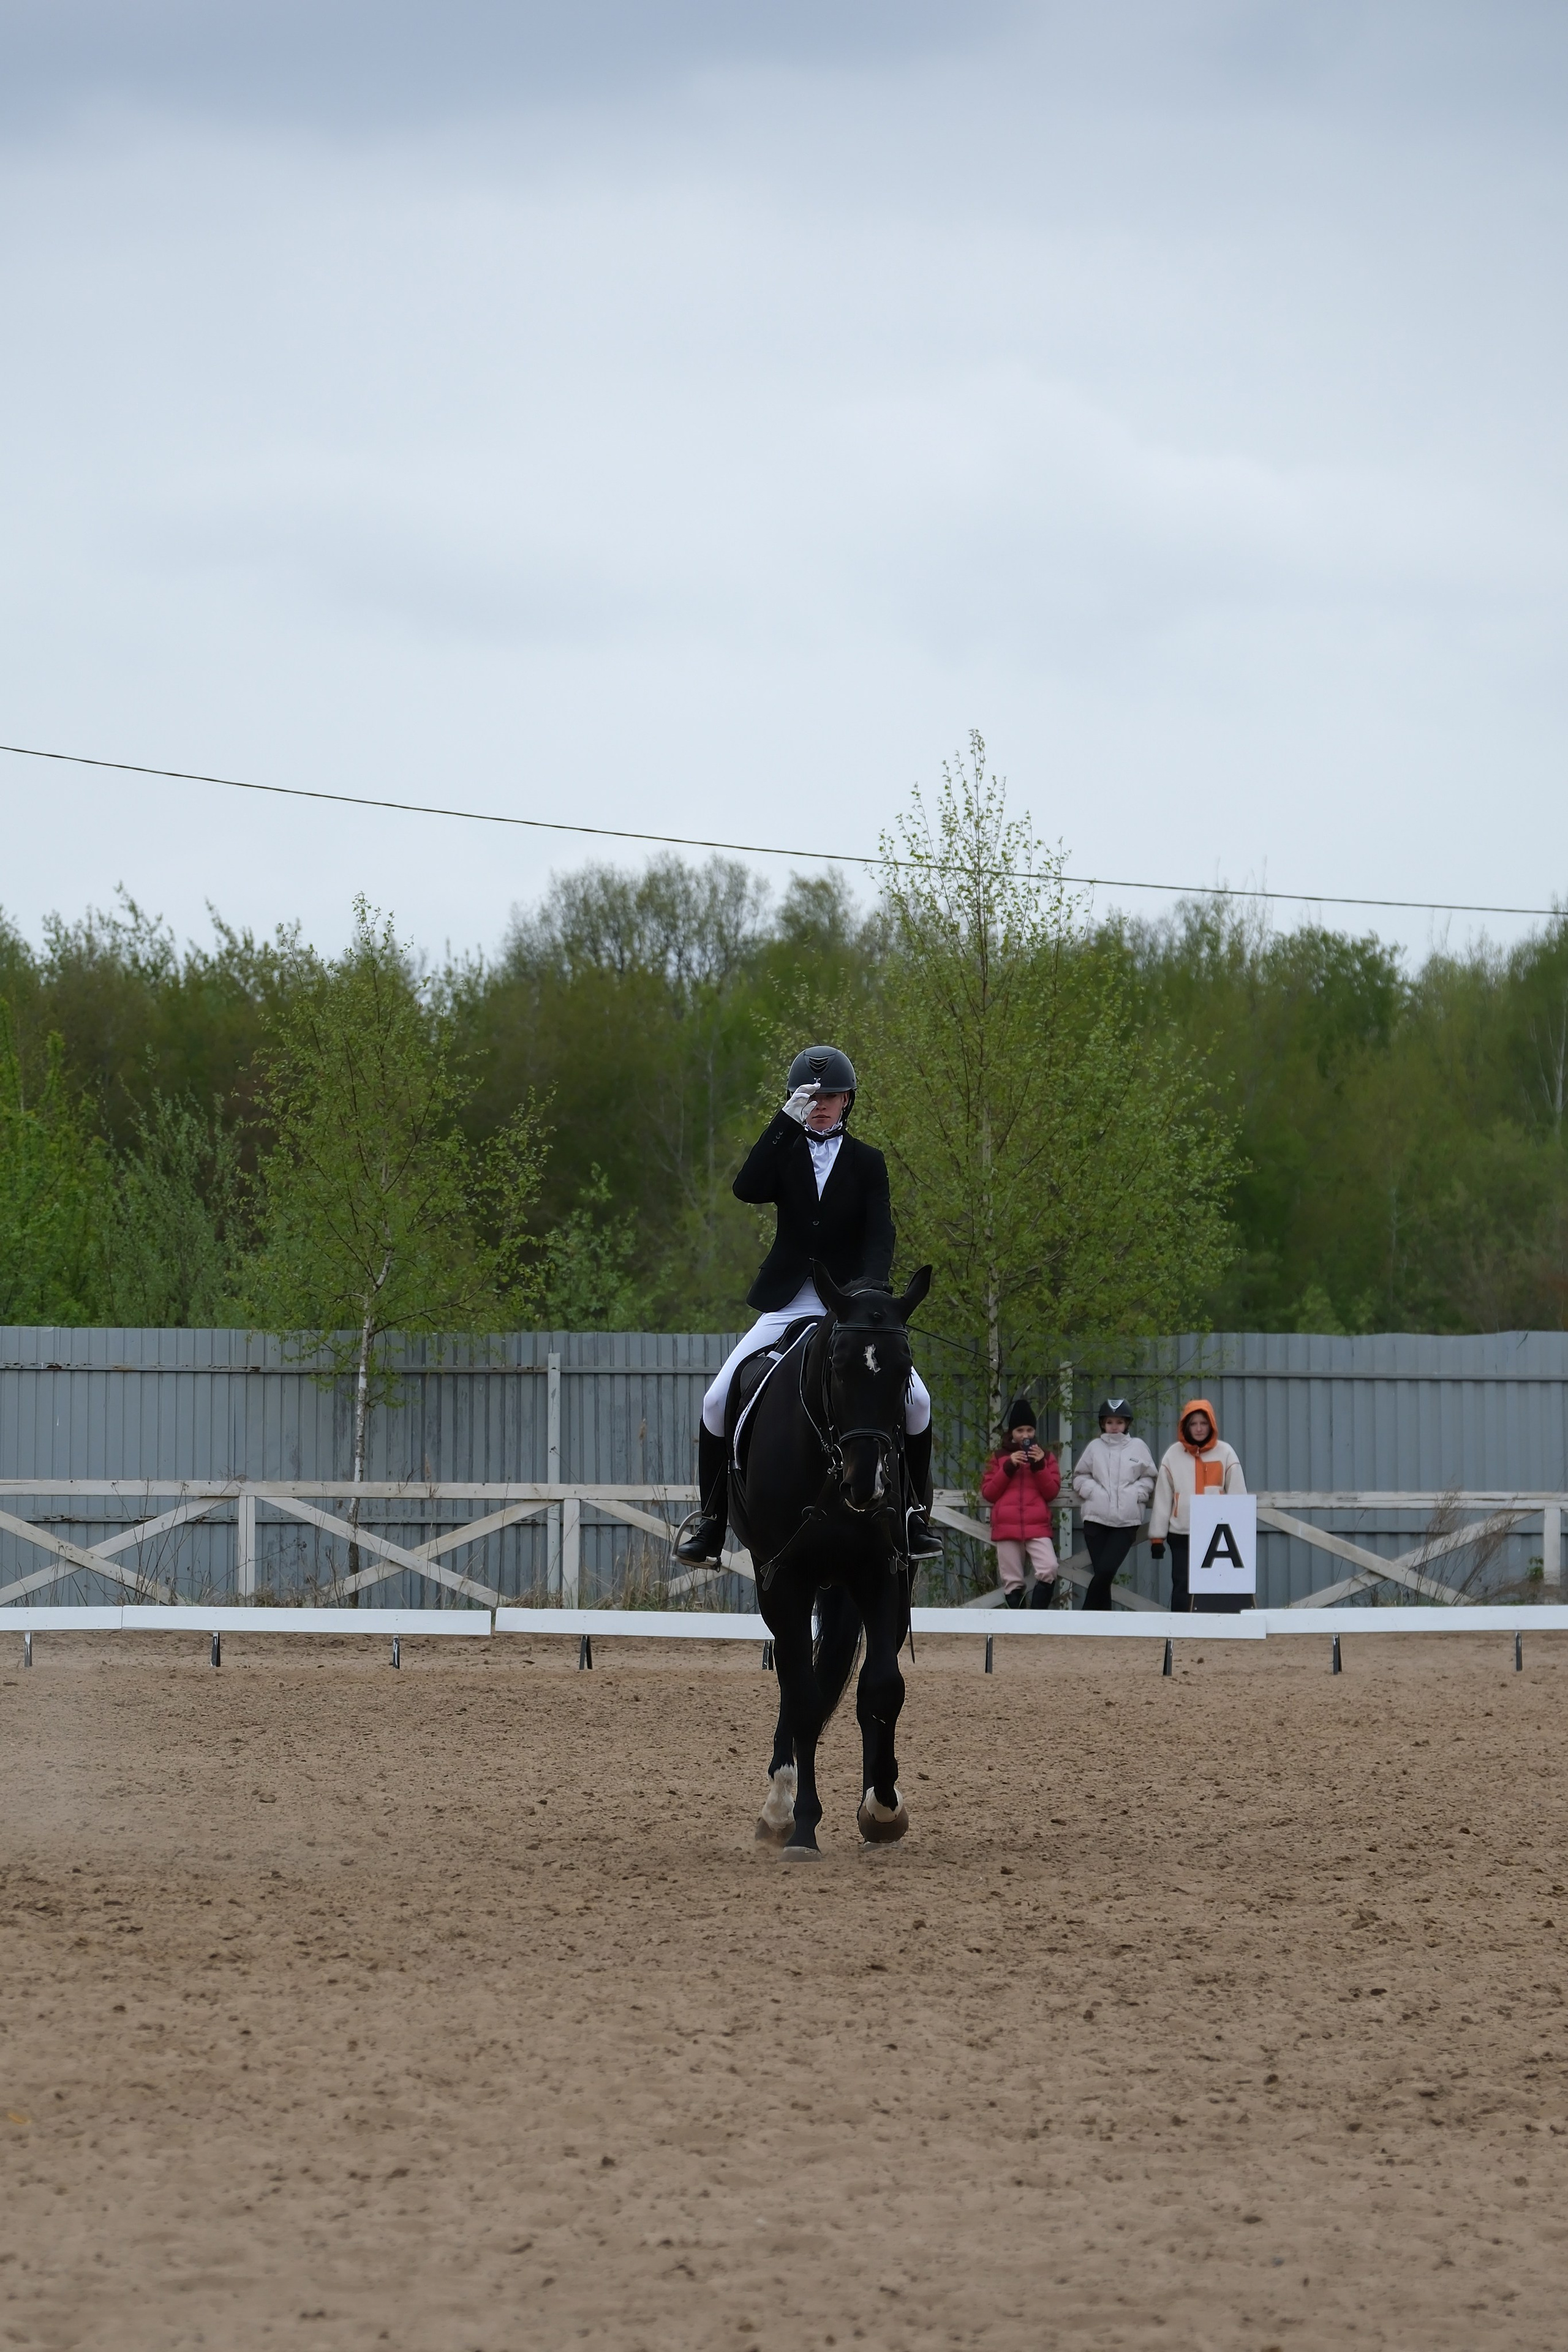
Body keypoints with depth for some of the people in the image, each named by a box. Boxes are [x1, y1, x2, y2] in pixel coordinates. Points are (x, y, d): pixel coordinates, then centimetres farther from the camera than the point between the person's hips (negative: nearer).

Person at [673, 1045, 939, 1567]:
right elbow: (747, 1189, -16)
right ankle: (709, 1517, 1)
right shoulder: (786, 1154, 5)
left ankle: (914, 1511, 4)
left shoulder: (867, 1163, 5)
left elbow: (880, 1236, -7)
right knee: (719, 1400, -13)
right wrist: (786, 1120, -22)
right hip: (788, 1305, 0)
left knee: (915, 1400, -16)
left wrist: (871, 1288, -27)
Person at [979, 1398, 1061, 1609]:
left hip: (1038, 1527, -1)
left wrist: (1039, 1466, -8)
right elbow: (988, 1493, 5)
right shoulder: (999, 1458, 14)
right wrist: (1009, 1468, -5)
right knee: (1013, 1581, -1)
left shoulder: (1046, 1456, 13)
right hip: (1007, 1528, 1)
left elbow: (1052, 1492, 5)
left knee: (1049, 1570, -22)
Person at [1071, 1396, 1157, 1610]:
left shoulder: (1138, 1447, 6)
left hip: (1127, 1520, -1)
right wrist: (1093, 1491, -5)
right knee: (1101, 1573, -2)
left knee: (1107, 1570, -13)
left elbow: (1148, 1479, 11)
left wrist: (1135, 1493, -6)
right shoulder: (1095, 1447, 8)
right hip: (1097, 1518, 1)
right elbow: (1080, 1478, 13)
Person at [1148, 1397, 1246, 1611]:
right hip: (1182, 1535, 1)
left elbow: (1238, 1495, 2)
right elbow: (1162, 1498, 5)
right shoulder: (1173, 1455, 2)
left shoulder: (1226, 1453, 1)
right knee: (1182, 1588, 1)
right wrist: (1157, 1536, 3)